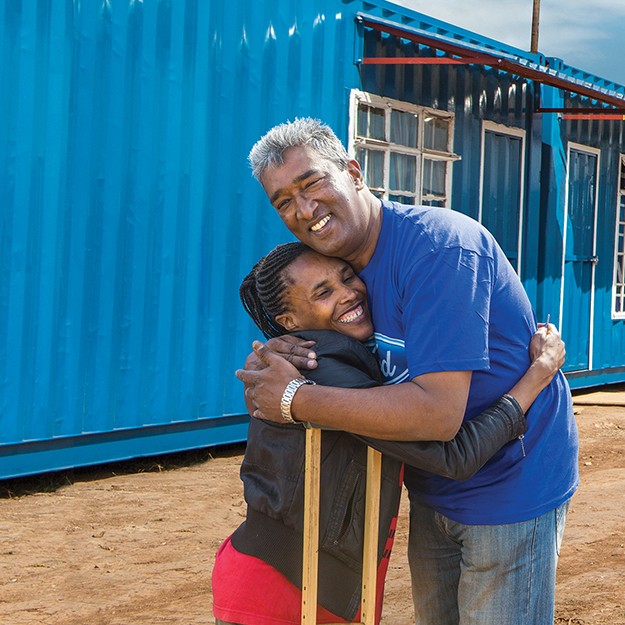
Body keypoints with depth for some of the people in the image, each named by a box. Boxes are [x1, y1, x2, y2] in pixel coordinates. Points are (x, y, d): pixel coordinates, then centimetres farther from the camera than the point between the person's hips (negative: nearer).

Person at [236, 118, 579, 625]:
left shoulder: (438, 245, -27)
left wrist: (294, 399, -28)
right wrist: (269, 364, -16)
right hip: (432, 493, 8)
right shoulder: (337, 267, 1)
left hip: (511, 485, -8)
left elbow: (437, 413, -35)